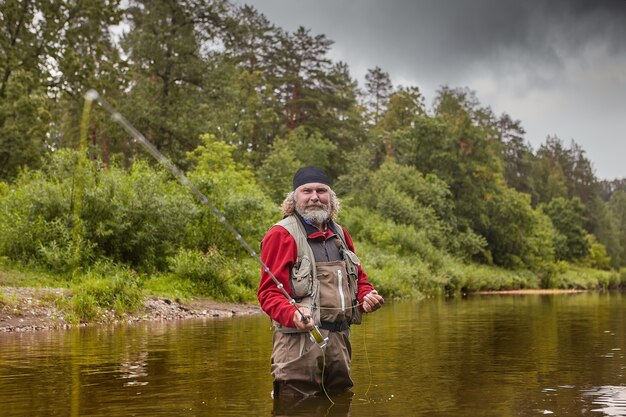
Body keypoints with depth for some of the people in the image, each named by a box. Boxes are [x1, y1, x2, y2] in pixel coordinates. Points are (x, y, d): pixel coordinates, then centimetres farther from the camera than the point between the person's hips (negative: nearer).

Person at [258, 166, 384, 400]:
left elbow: (359, 278, 28)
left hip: (340, 339, 7)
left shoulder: (340, 234, 17)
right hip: (299, 342, -7)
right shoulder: (281, 234, -6)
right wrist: (293, 315, -31)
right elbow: (268, 292, -12)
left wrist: (366, 295, 5)